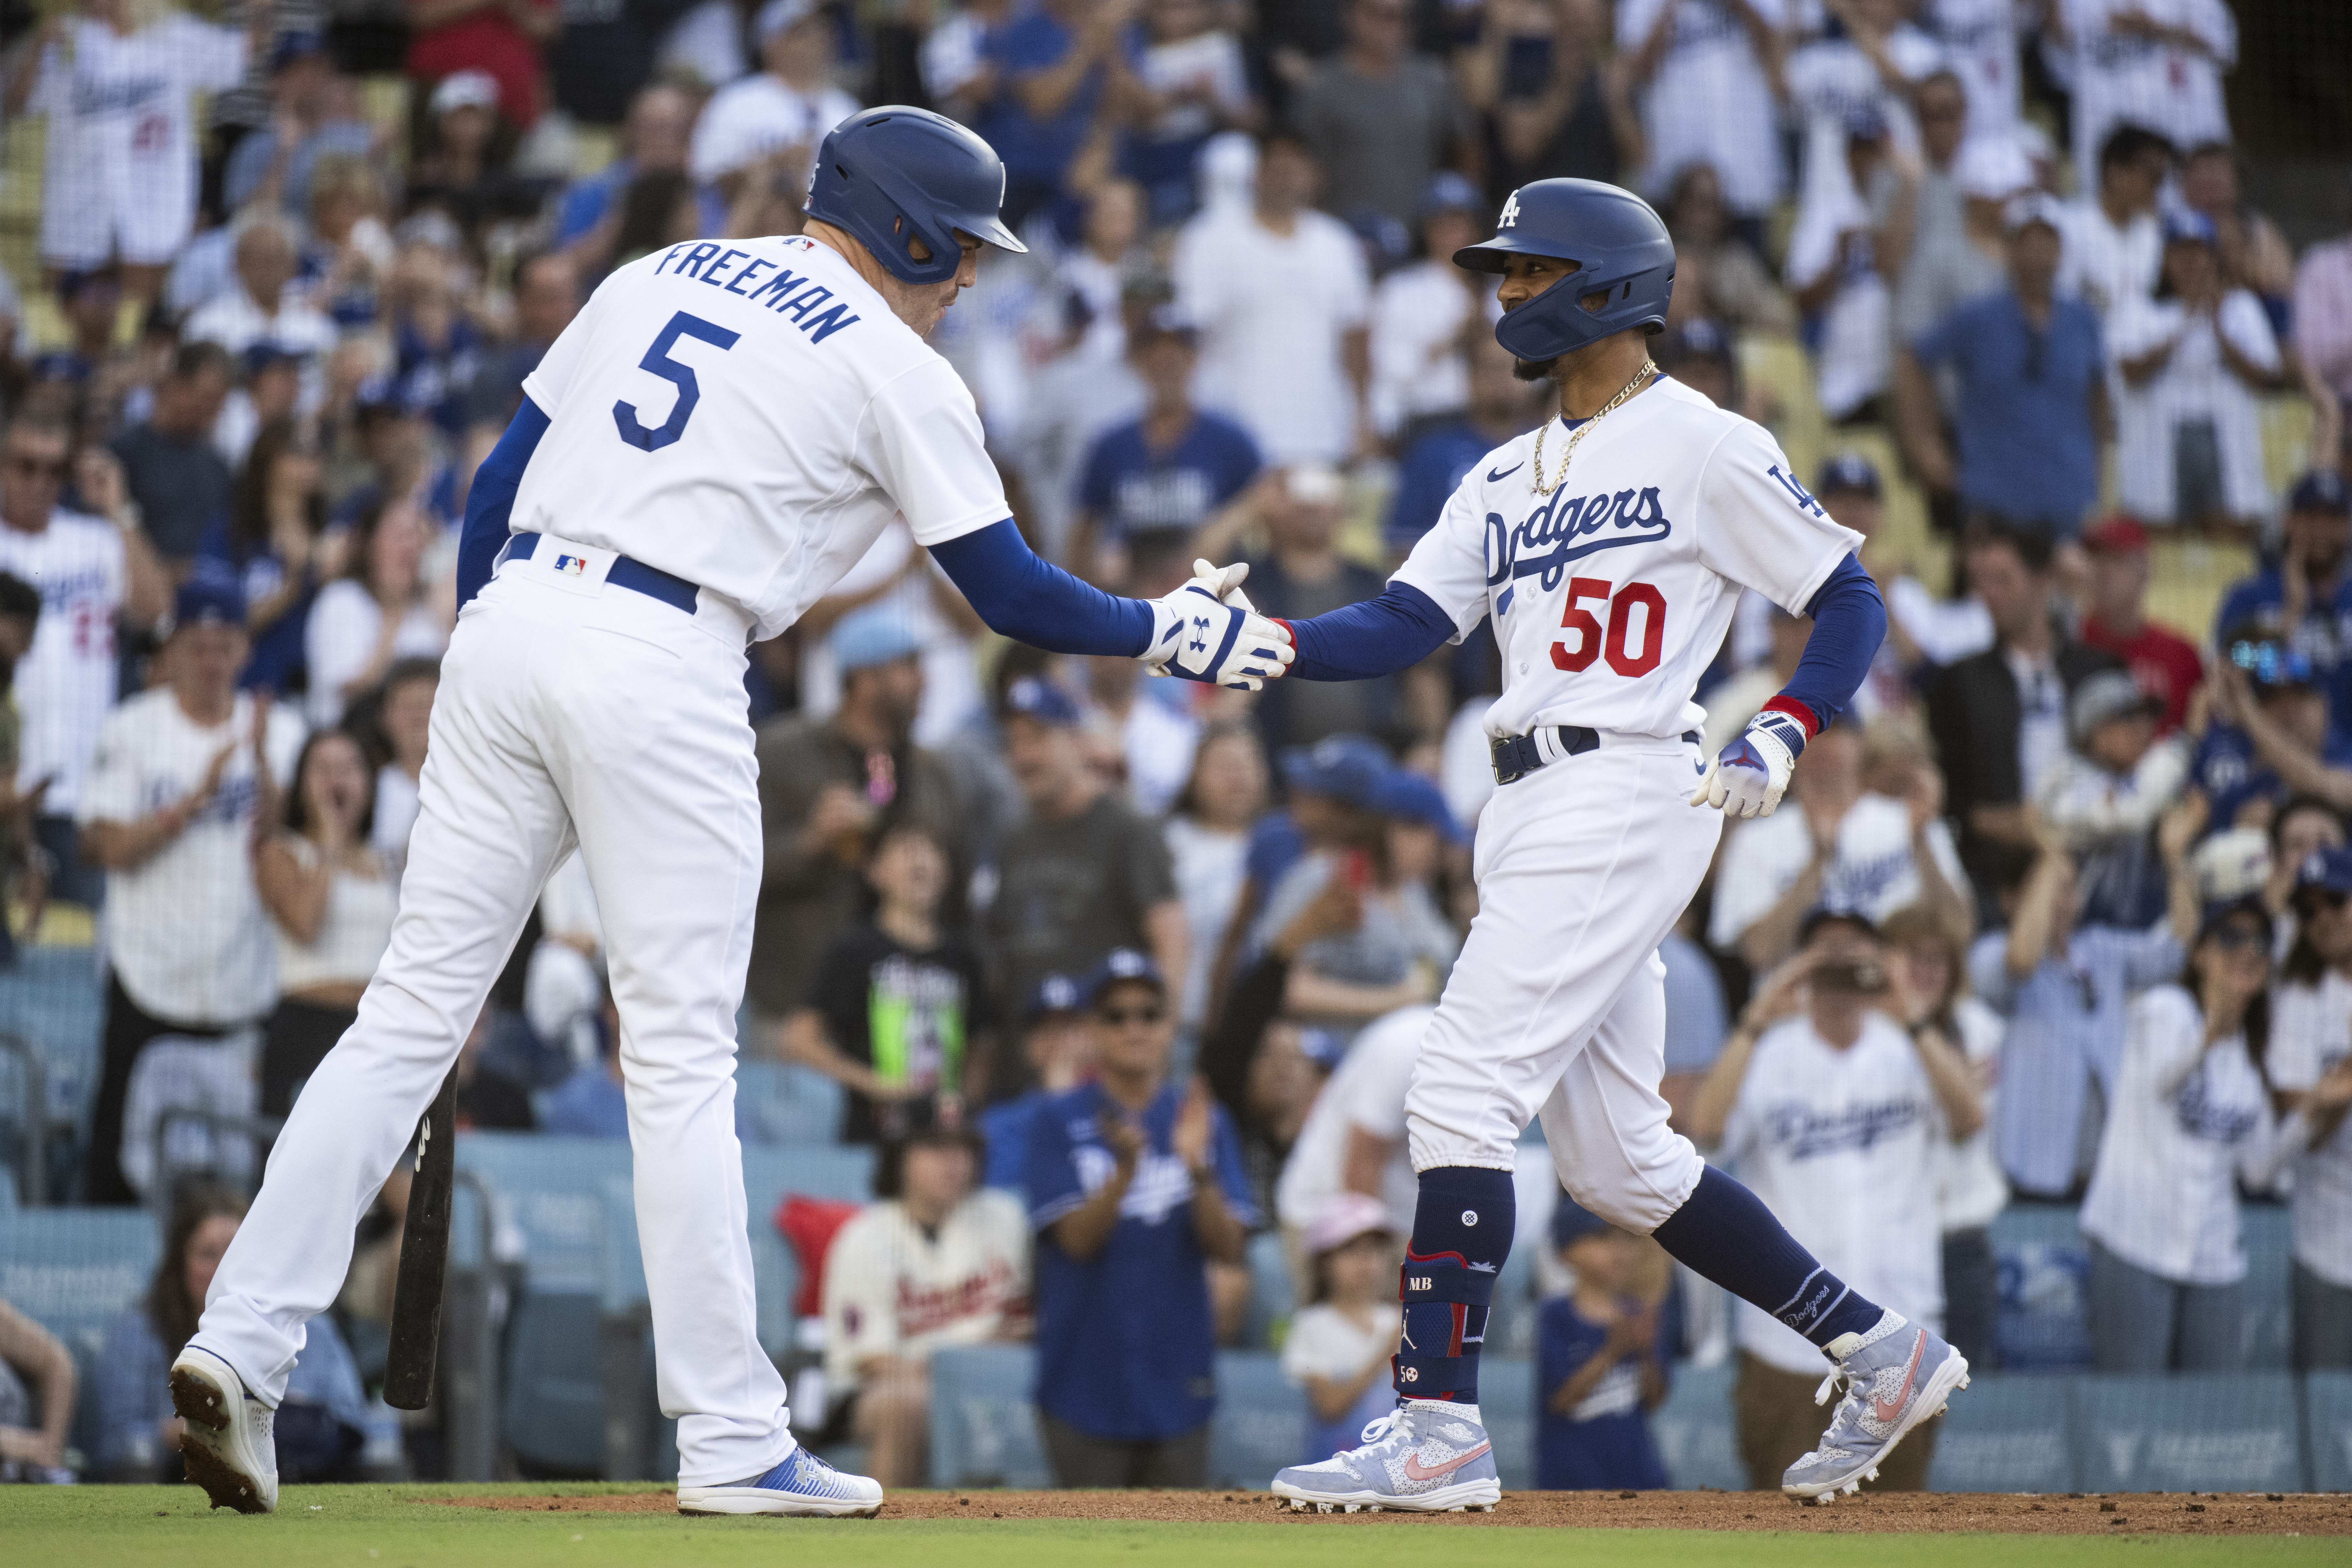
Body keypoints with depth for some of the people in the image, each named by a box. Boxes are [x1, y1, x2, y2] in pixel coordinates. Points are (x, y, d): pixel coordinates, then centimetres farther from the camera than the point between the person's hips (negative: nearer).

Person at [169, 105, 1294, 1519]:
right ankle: (733, 1443, 3)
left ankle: (244, 1342, -3)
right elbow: (1012, 595, 5)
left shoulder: (658, 277, 20)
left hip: (506, 622, 6)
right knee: (683, 1056, 0)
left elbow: (500, 479, 18)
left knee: (415, 1011, 7)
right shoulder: (897, 370, 3)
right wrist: (1177, 633, 19)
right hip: (663, 667, -6)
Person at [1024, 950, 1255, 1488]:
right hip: (1087, 1378, -2)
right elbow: (1076, 1238, -10)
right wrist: (1127, 1168, -26)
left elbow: (1228, 1247, -2)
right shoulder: (1060, 1122, 0)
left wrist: (1198, 1169, -20)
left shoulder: (1206, 1120, 6)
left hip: (1178, 1380, 2)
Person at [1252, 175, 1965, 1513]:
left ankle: (1440, 1430, -16)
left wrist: (1780, 739, -15)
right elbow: (1405, 625, 10)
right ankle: (1882, 1351, 20)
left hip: (1627, 792, -9)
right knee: (1617, 1159, 11)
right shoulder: (1508, 477, 19)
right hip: (1531, 811, 9)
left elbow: (1852, 604, -1)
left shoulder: (1705, 448, -3)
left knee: (1463, 1094, -15)